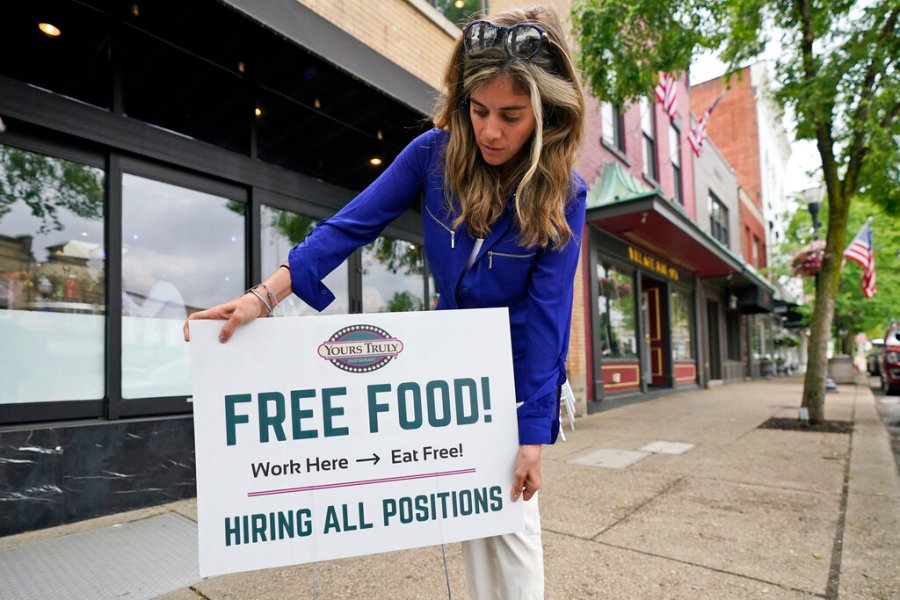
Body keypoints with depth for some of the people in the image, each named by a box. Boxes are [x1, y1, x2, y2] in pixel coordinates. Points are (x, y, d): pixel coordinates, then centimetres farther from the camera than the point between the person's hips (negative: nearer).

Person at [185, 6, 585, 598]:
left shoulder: (562, 194, -20)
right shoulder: (436, 154, -15)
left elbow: (545, 316, -22)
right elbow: (351, 226, -18)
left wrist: (532, 434, -21)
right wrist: (263, 296, -28)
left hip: (518, 368, -3)